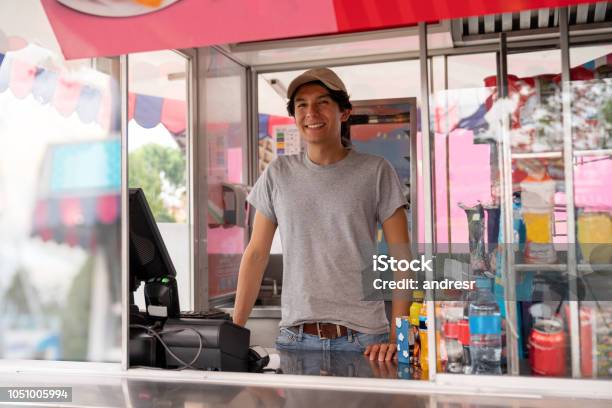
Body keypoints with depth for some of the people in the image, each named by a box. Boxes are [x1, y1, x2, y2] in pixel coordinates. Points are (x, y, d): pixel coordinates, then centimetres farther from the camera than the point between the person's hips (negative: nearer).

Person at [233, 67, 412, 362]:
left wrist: (396, 338, -11)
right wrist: (235, 331, 3)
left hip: (363, 338, -1)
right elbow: (256, 254, 8)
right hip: (294, 337, 2)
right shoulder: (278, 174, 6)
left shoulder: (376, 171, -1)